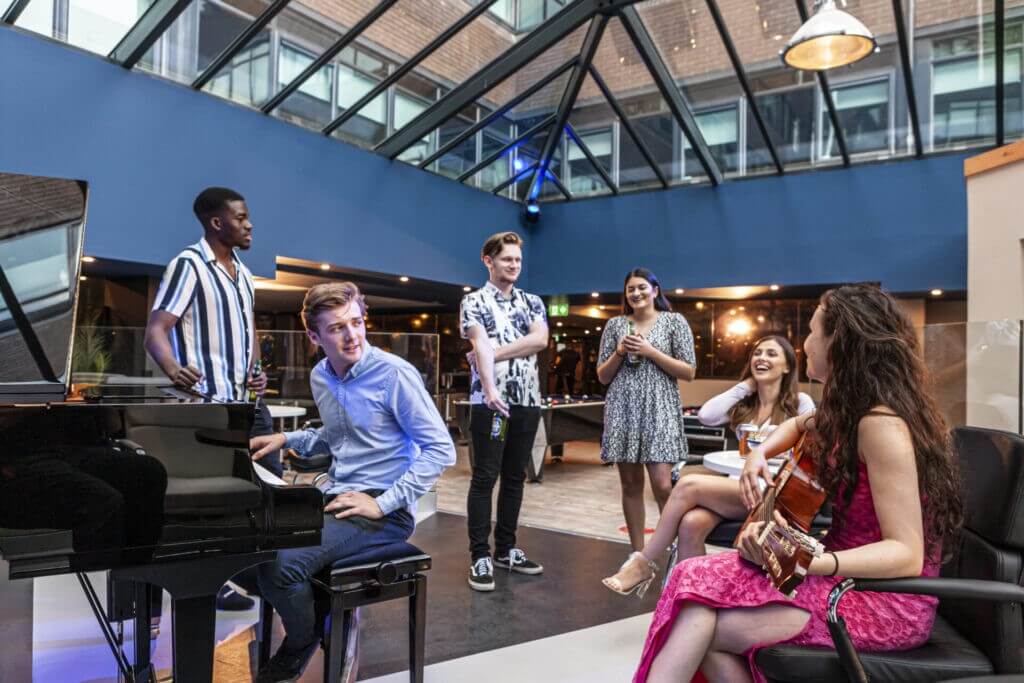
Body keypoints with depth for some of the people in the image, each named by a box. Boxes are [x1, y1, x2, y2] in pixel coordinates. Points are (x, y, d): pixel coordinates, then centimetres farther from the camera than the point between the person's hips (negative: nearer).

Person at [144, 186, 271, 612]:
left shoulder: (242, 271, 15)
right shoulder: (189, 264, -10)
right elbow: (155, 330, -18)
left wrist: (256, 370, 4)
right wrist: (173, 369, -38)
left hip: (249, 401, 9)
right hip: (210, 405, -9)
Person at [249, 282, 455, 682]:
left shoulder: (394, 374, -16)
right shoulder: (320, 378, 8)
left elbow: (441, 450, -17)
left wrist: (383, 503, -20)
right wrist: (286, 439, 10)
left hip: (386, 512, -8)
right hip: (338, 499, 8)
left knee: (280, 561, -24)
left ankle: (301, 645, 7)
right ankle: (327, 615, 13)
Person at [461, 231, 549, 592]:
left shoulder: (532, 302, 15)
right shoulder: (473, 301, 1)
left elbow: (540, 340, -3)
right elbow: (481, 346, -16)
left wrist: (496, 352, -11)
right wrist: (490, 389, -30)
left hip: (528, 400, 5)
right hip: (490, 400, -5)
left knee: (515, 477, 11)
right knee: (485, 477, -2)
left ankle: (506, 548, 22)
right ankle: (480, 556, 4)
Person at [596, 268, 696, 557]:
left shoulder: (674, 321, 4)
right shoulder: (615, 324, 11)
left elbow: (689, 372, -1)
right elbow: (602, 376, 12)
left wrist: (650, 351, -9)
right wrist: (619, 352, -6)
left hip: (659, 410, -3)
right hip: (622, 410, 3)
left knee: (662, 485, -12)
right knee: (630, 484, 5)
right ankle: (637, 552, 16)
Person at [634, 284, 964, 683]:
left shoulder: (881, 424, -20)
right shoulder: (851, 408, 8)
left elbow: (907, 554, -24)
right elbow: (799, 425, 30)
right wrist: (759, 453, 8)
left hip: (888, 597, -8)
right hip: (849, 572, 8)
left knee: (700, 623, -21)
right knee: (703, 582, -11)